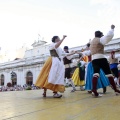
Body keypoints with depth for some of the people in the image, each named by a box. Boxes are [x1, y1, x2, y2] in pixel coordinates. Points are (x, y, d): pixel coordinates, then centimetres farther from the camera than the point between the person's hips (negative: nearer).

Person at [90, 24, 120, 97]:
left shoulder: (92, 41, 26)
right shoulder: (100, 39, 1)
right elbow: (109, 36, -12)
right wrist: (112, 29, 1)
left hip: (93, 59, 6)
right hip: (100, 58, -6)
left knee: (96, 74, -8)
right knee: (109, 73, 2)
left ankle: (94, 90, -28)